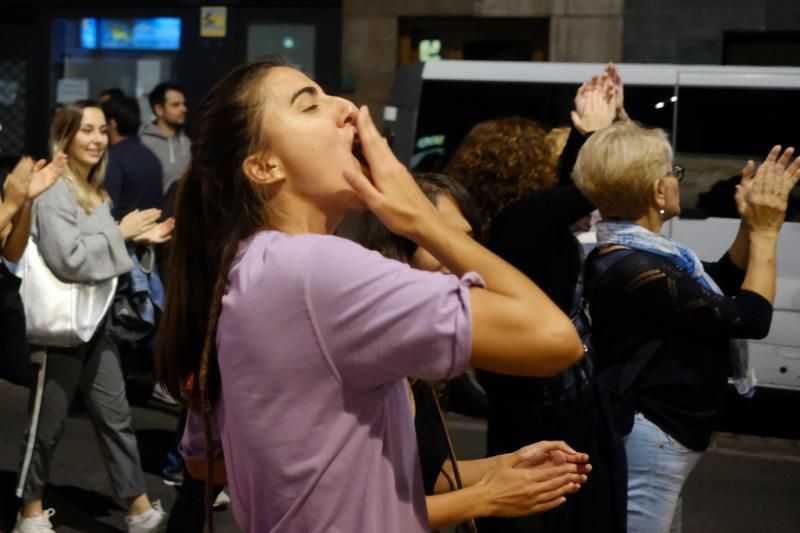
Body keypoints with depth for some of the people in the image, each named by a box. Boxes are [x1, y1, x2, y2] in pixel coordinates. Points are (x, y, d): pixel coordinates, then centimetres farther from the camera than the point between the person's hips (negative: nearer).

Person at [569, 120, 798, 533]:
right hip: (648, 443, -11)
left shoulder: (633, 255, 6)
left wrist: (749, 224, 4)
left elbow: (721, 286, 17)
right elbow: (751, 318, -18)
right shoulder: (637, 271, -25)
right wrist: (765, 231, -8)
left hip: (657, 439, 11)